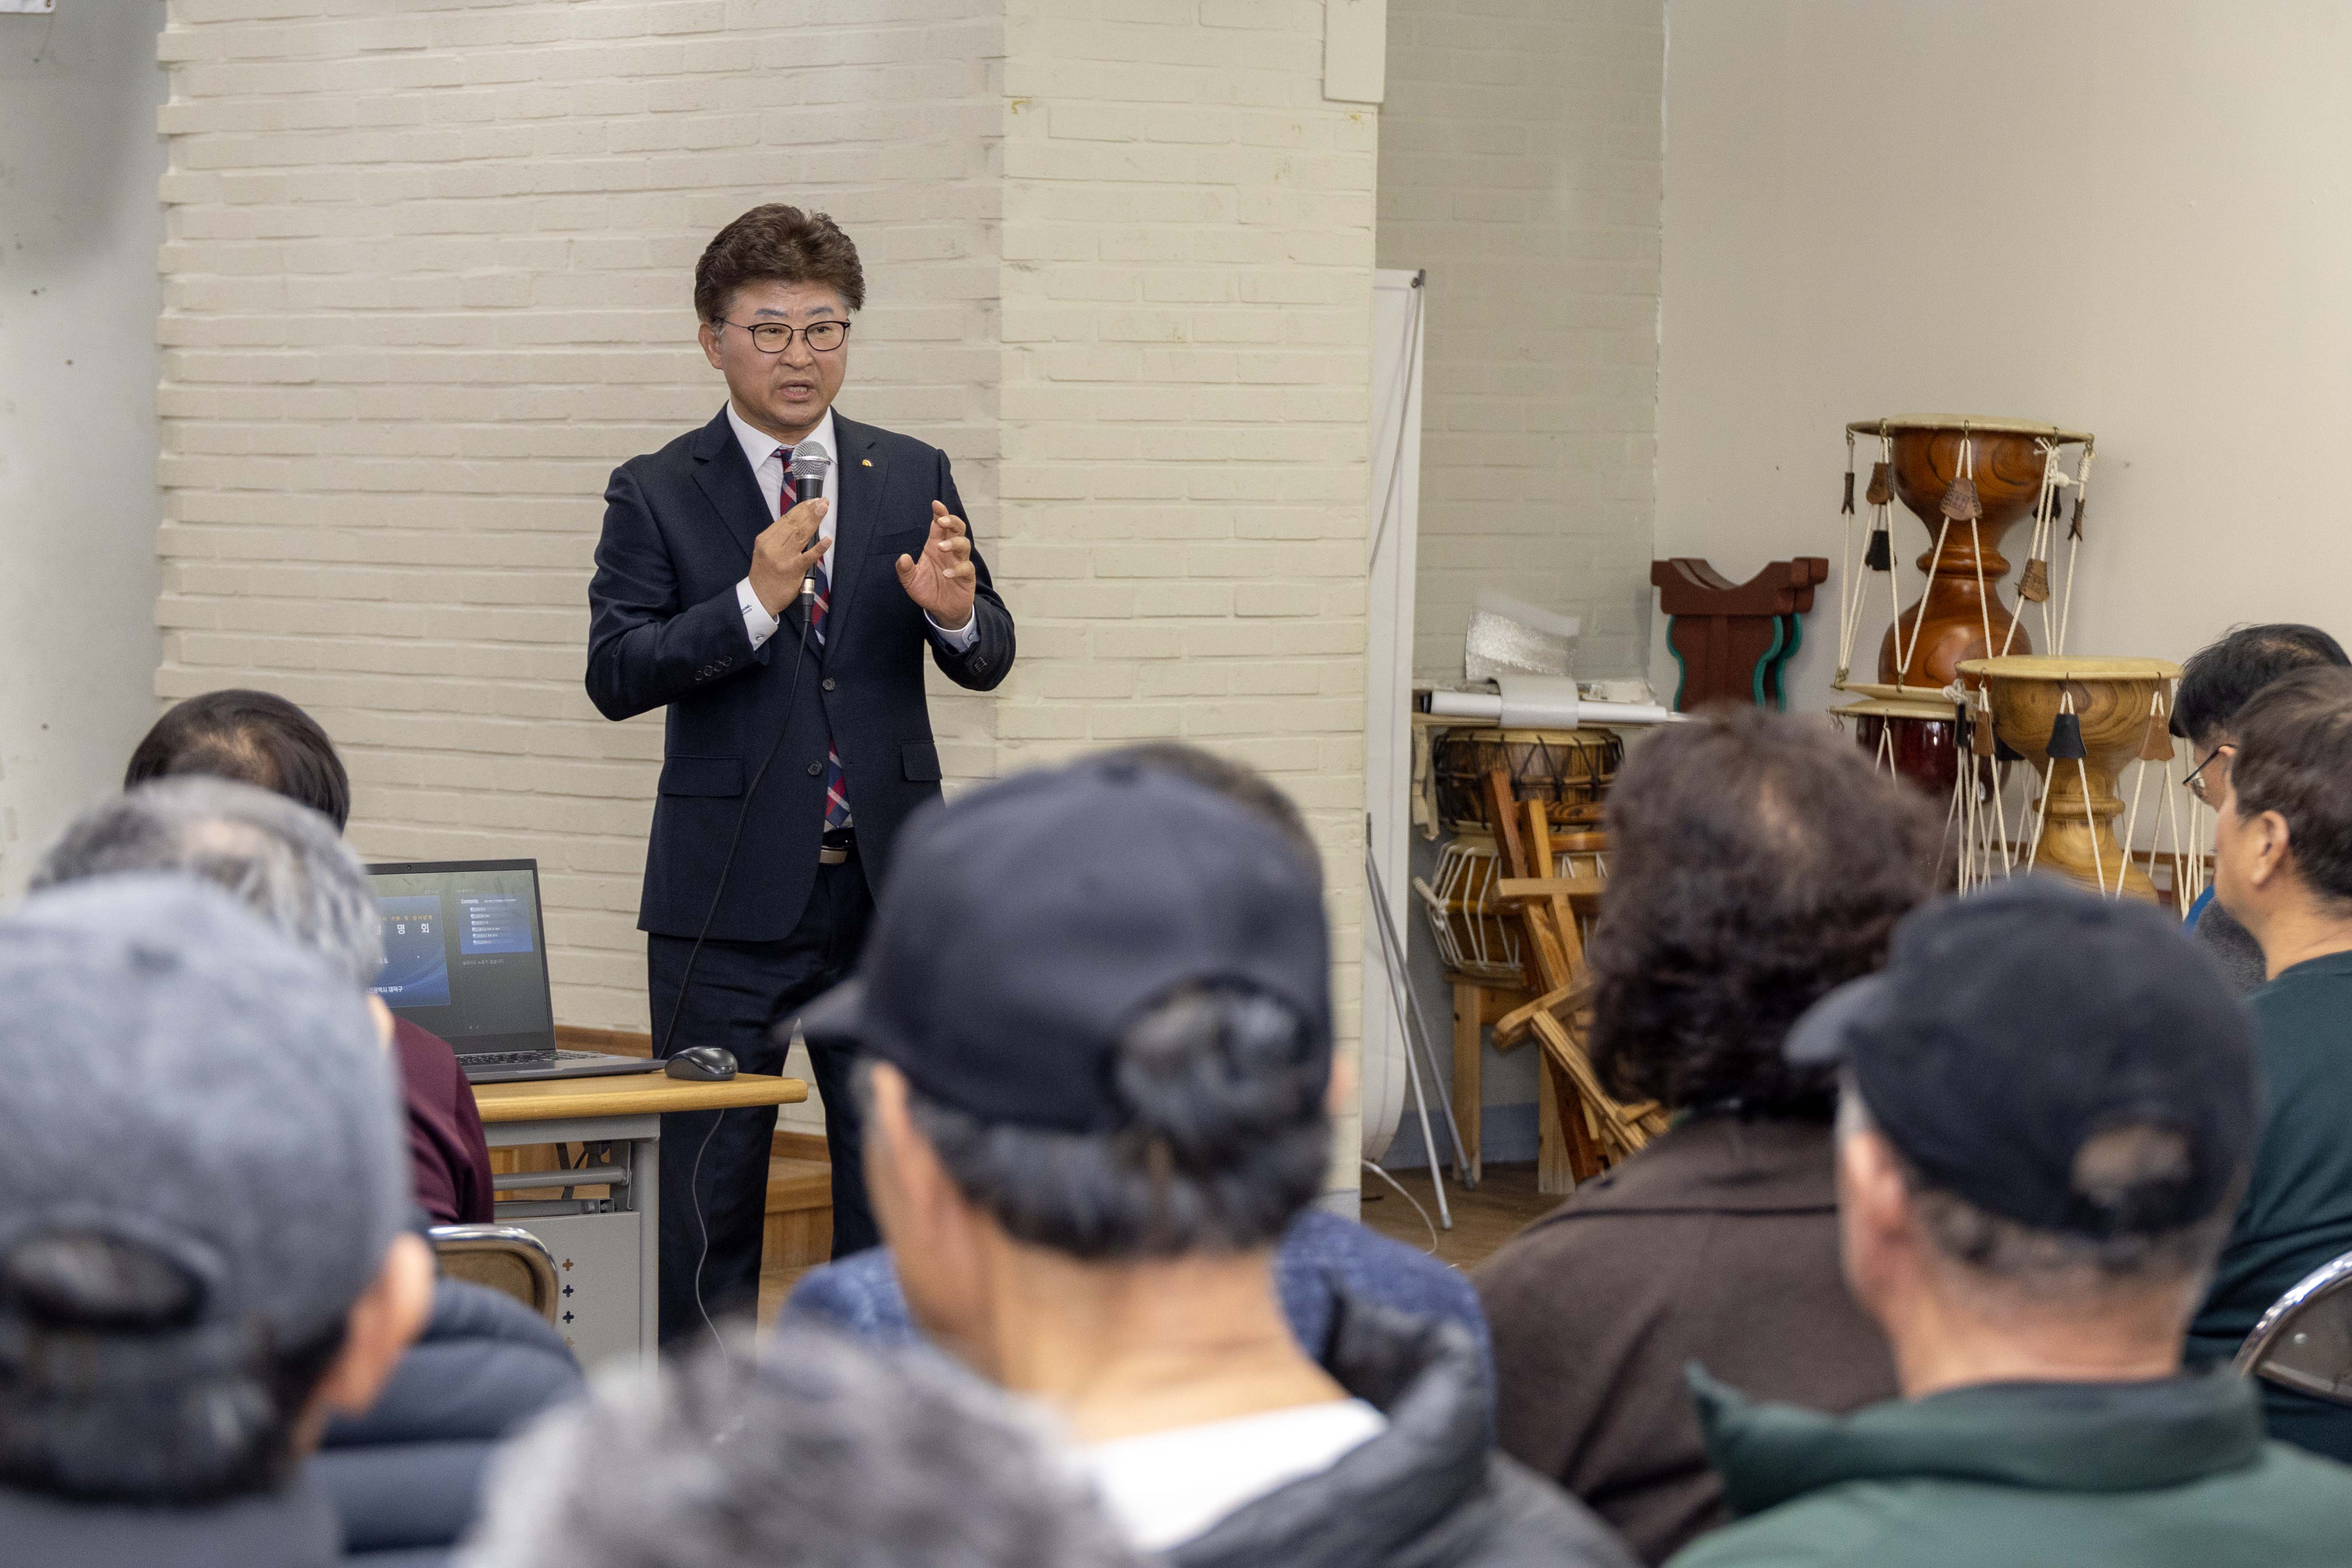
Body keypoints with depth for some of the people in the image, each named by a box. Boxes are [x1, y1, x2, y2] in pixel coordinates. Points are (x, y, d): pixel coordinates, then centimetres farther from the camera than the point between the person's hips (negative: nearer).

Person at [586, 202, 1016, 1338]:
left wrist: (956, 613, -19)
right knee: (707, 1192, 3)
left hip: (886, 890, 3)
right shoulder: (657, 495, 0)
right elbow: (614, 676, -11)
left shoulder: (913, 478, 8)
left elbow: (988, 661, 5)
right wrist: (753, 604, -25)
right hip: (729, 897, -2)